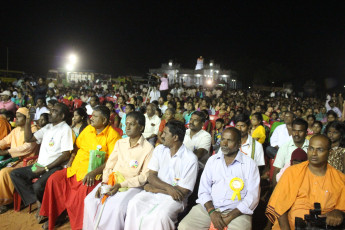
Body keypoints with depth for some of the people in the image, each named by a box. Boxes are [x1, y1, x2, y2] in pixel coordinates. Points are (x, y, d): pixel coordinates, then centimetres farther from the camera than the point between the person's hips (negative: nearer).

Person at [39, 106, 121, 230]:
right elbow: (77, 145, 22)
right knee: (53, 179, -7)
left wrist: (94, 173, -25)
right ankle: (52, 217, 10)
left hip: (91, 173, -6)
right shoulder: (88, 129, 9)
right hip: (75, 168, 7)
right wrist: (71, 159, 5)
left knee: (85, 189, -32)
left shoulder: (112, 135, -10)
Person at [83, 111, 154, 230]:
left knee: (117, 208, -29)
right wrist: (104, 182, -6)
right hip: (112, 180, 5)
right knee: (90, 200, -14)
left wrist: (121, 185, -15)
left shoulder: (148, 148, -7)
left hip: (132, 185, -5)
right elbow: (109, 165, 12)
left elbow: (144, 176, -9)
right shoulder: (120, 143, 12)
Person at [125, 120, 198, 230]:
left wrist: (154, 189, -8)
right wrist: (167, 187, -19)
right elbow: (151, 176, 1)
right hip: (154, 192, 4)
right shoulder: (159, 150, 4)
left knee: (161, 215, -32)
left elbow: (183, 191, -13)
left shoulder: (190, 159, -13)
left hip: (174, 197, -4)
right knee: (134, 204, -22)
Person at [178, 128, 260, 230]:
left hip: (237, 211, -2)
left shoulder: (250, 164, 1)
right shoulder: (212, 160, 11)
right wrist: (212, 211, -9)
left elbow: (253, 196, -4)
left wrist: (231, 216, -13)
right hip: (209, 207, 3)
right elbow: (203, 189, 7)